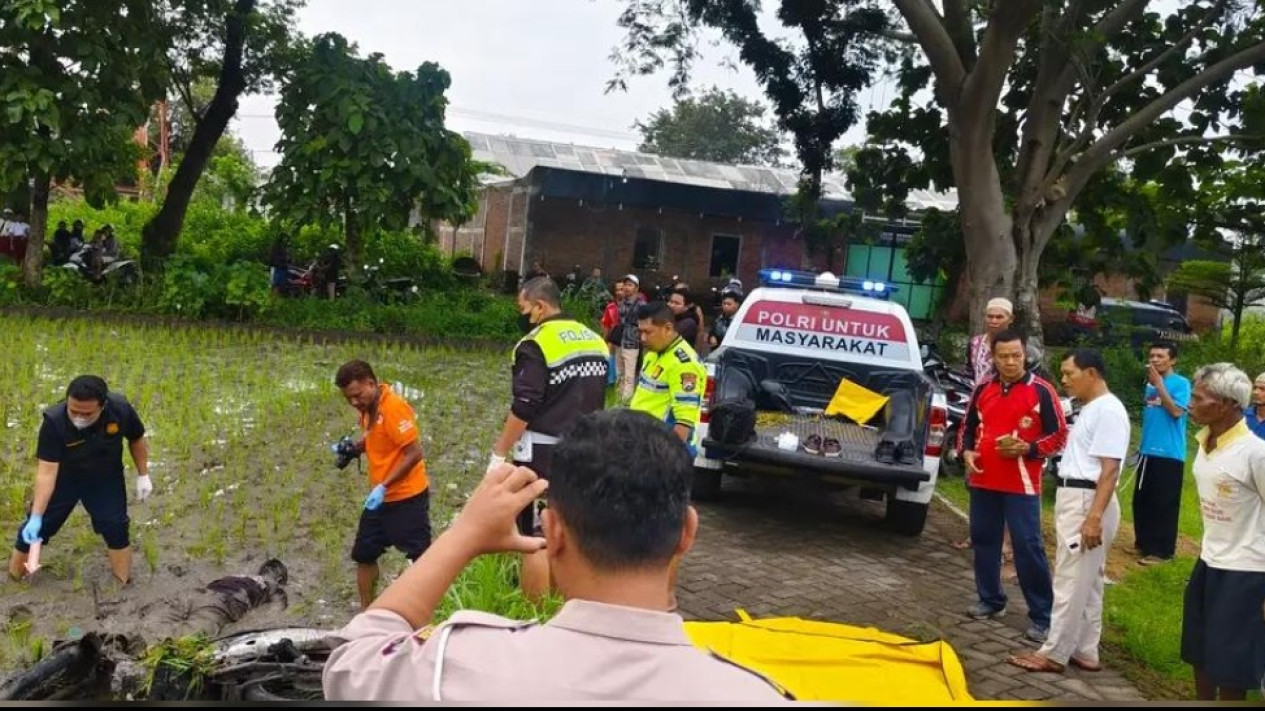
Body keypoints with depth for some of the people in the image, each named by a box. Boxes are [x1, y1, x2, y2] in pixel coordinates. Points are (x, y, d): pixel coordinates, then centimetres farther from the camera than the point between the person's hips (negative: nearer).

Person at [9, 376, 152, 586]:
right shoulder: (54, 421, -35)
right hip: (64, 476, -1)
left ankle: (123, 583, 20)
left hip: (106, 477, 1)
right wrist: (36, 517, -37)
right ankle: (13, 576, 29)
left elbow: (137, 440, -8)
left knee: (115, 526, 1)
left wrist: (143, 475, -1)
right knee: (37, 526, 6)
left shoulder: (120, 410, -31)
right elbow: (46, 471, -33)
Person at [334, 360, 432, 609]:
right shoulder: (369, 408, 6)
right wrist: (352, 448, 2)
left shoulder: (394, 407, -21)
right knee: (364, 555, 15)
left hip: (407, 497, -9)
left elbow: (414, 453, -22)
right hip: (380, 497, 9)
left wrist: (384, 486, -24)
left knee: (420, 558, -1)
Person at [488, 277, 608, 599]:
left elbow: (524, 409, -18)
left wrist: (499, 453, -12)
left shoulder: (537, 343, -13)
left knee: (538, 539, -3)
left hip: (544, 453, -8)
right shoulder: (594, 340, 11)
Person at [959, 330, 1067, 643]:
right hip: (983, 481, 5)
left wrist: (1028, 448, -19)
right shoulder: (983, 390, 8)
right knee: (983, 540, 12)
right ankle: (991, 600, 28)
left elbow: (1059, 436, -4)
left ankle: (1042, 615, 2)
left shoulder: (1041, 391, -6)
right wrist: (966, 451, 1)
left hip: (1022, 485, -5)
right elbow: (968, 426, 19)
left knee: (1028, 547, -6)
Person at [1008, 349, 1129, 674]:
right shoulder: (1090, 408, 15)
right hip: (1074, 498, 11)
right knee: (1086, 582, 13)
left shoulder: (1108, 410, -16)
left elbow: (1110, 469, -22)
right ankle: (1084, 652, 20)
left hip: (1089, 501, -11)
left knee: (1071, 582, -4)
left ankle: (1054, 654, 2)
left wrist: (1095, 516, -26)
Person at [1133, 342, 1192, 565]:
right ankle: (1143, 543, 26)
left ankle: (1161, 550, 5)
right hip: (1148, 451, 7)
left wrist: (1158, 384, -20)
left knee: (1164, 503, -2)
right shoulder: (1150, 384, 11)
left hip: (1169, 453, -7)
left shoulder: (1181, 383, -8)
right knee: (1141, 500, 13)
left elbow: (1176, 411, -22)